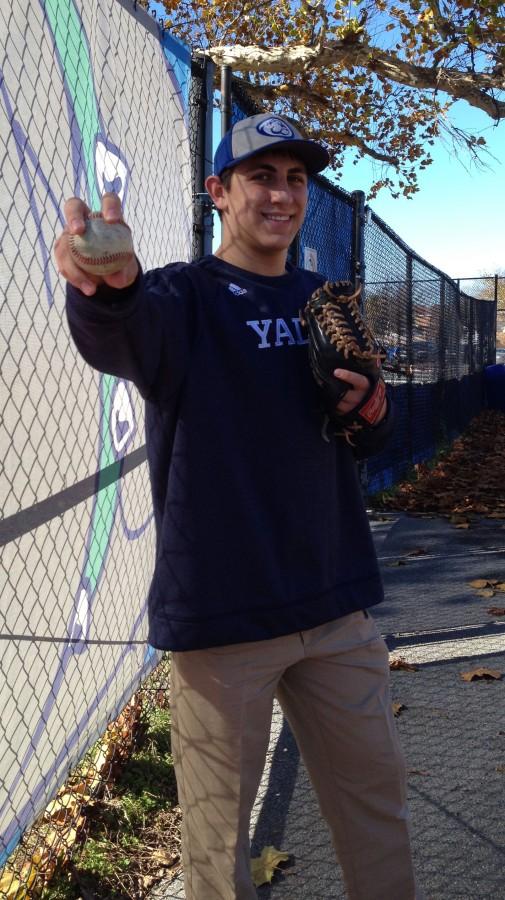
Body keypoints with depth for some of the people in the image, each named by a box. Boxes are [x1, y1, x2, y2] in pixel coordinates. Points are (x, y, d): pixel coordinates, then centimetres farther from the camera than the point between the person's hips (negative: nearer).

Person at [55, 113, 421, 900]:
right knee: (218, 832, 6)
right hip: (221, 612, -5)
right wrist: (108, 289, -56)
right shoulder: (184, 296, -7)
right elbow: (121, 337, -32)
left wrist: (370, 407, -6)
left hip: (337, 601, 5)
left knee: (376, 796, 17)